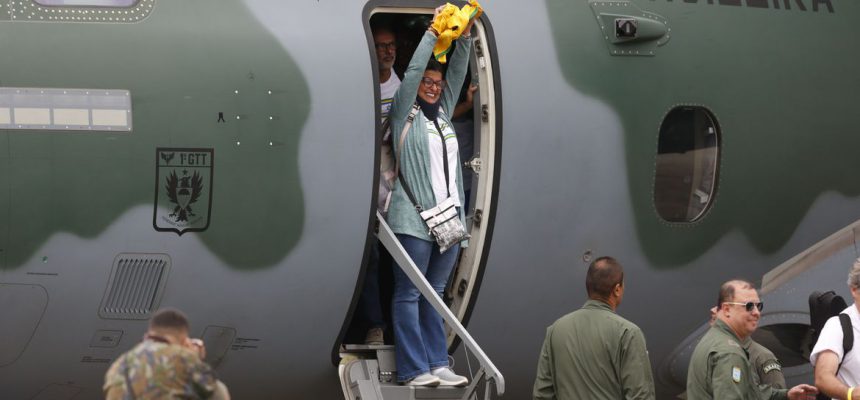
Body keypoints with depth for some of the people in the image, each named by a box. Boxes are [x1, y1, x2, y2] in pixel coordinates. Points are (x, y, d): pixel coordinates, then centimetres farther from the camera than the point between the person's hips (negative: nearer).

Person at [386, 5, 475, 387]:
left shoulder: (443, 113, 19)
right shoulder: (404, 114, 3)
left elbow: (457, 73, 16)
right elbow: (413, 72, -7)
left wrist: (465, 37, 4)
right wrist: (433, 33, -5)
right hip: (414, 219, -7)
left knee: (434, 294, 9)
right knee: (408, 294, -4)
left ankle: (437, 363, 10)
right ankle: (414, 369, -6)